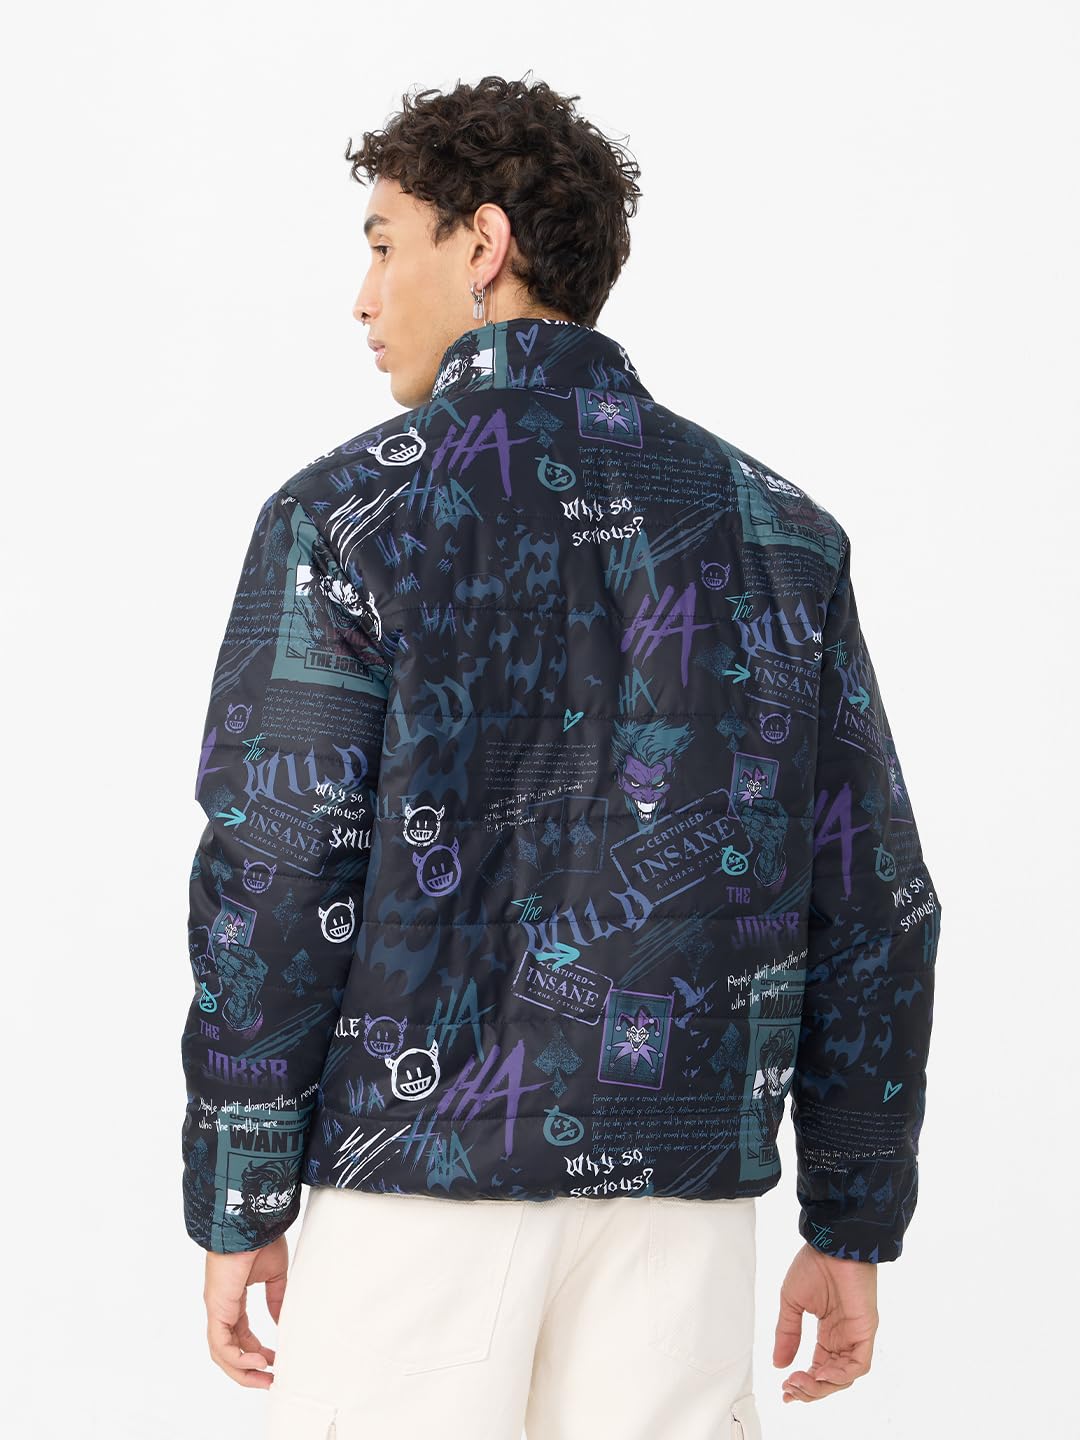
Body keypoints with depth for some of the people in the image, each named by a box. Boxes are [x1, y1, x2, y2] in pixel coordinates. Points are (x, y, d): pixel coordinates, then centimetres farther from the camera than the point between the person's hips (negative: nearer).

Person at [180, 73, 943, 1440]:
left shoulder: (348, 514, -5)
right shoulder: (780, 526, 6)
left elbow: (273, 881, -9)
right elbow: (873, 898, 5)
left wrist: (239, 1212, 0)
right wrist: (854, 1227, 12)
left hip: (420, 1175, -3)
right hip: (682, 1182, 4)